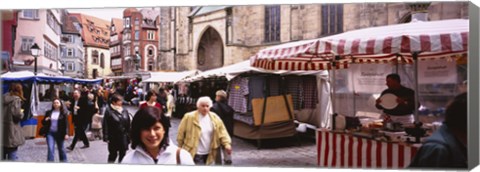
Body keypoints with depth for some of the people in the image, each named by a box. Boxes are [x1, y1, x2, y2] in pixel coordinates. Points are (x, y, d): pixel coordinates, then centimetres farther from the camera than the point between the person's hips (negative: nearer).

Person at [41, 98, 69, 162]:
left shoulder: (63, 113, -3)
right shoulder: (48, 112, 7)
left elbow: (66, 124, -6)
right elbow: (43, 123, 12)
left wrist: (66, 134, -14)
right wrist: (45, 120, -11)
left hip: (59, 133, -2)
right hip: (50, 133, 2)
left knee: (61, 148, 12)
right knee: (50, 149, -9)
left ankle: (64, 160, 31)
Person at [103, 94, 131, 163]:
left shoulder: (125, 111, 3)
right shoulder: (109, 111, -10)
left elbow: (128, 124, 7)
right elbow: (105, 125, -11)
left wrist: (128, 135, 6)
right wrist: (106, 137, -13)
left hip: (124, 137, 4)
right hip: (113, 137, -4)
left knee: (123, 153, 11)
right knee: (113, 154, 8)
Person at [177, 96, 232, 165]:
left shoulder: (214, 118, 1)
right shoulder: (189, 117, -11)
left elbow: (222, 131, 1)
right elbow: (181, 133, -3)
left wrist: (227, 144, -13)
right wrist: (180, 148, 2)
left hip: (208, 154, 5)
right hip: (195, 153, -5)